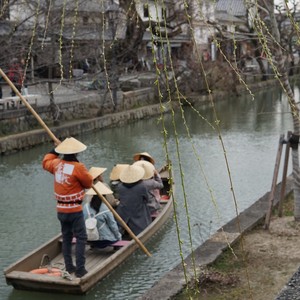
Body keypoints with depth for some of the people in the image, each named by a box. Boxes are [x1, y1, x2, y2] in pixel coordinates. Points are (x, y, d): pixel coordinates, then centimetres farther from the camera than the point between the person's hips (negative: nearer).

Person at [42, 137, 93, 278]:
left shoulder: (57, 164, 1)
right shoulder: (78, 167, -19)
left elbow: (46, 162, 23)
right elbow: (89, 183, -6)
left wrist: (55, 151, 33)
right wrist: (87, 174, 11)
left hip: (60, 209, 7)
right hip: (74, 210, -7)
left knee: (66, 238, 16)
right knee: (81, 238, -1)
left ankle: (69, 267, 22)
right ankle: (80, 270, -4)